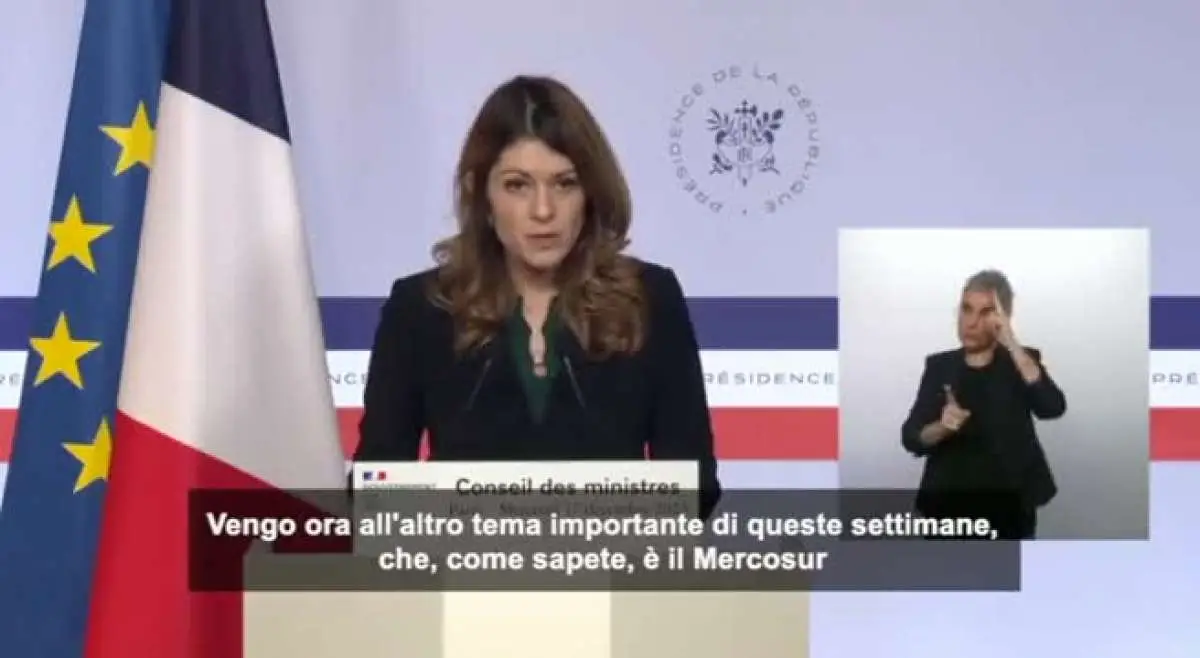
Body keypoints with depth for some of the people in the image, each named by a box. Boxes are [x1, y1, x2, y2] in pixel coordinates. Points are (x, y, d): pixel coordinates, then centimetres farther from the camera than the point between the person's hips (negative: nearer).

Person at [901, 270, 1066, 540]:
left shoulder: (1021, 362, 2)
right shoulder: (939, 366, 6)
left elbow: (1053, 407, -18)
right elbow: (911, 437, 1)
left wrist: (1012, 344, -24)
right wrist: (941, 428, -22)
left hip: (1009, 510, -1)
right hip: (951, 510, 1)